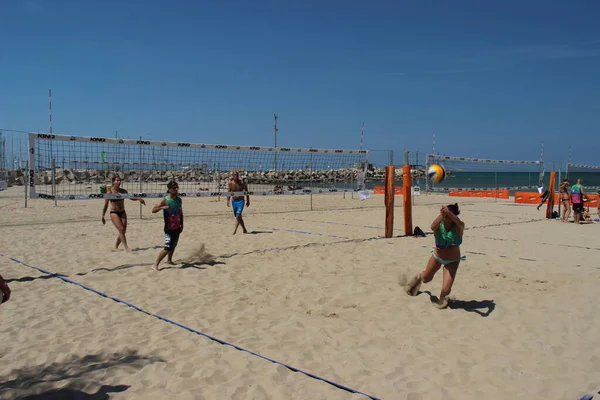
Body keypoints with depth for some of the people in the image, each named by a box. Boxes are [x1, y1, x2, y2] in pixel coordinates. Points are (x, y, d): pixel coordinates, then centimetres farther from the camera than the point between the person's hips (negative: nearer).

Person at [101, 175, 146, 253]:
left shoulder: (123, 191, 4)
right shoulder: (110, 192, -8)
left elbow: (130, 197, 19)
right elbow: (106, 205, -1)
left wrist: (139, 199, 1)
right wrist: (103, 216, 3)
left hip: (122, 212, 5)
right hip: (114, 213, -5)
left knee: (123, 231, 3)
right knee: (121, 229, -17)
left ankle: (116, 246, 23)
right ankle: (127, 248, -16)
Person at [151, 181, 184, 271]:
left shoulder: (179, 200, 6)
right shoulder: (165, 200, -15)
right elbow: (153, 210, -19)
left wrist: (181, 225, 16)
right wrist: (162, 207, -37)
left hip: (177, 227, 7)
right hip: (169, 228, -7)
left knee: (173, 245, 18)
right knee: (168, 248, -11)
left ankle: (169, 260, 40)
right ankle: (155, 265, -2)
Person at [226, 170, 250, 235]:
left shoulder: (242, 182, -7)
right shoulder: (231, 183, -2)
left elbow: (246, 192, 3)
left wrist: (248, 201, 5)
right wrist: (228, 200, -1)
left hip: (241, 201, -4)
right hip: (234, 201, 4)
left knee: (238, 215, -18)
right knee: (237, 216, 10)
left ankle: (235, 230, -20)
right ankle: (244, 230, 24)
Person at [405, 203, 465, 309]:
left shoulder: (458, 227, -24)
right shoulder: (439, 225, -23)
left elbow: (459, 223, -50)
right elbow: (433, 227, -48)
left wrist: (449, 213, -65)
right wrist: (442, 215, -63)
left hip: (452, 261, -1)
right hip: (437, 257, 2)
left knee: (446, 290, -11)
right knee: (426, 279, 24)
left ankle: (442, 297, 28)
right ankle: (420, 275, 64)